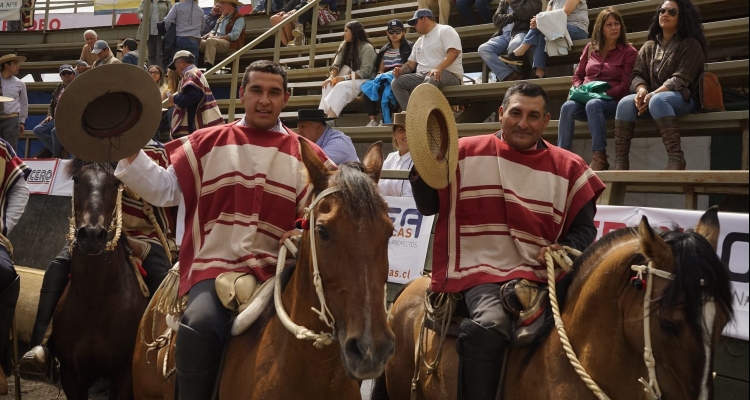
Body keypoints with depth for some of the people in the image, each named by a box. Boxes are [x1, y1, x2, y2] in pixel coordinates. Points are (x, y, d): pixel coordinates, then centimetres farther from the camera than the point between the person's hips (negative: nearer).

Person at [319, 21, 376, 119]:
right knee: (329, 85, -24)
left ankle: (329, 118, -48)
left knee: (342, 86, -34)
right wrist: (332, 77, -19)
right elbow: (336, 64, 2)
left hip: (364, 80, -6)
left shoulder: (367, 48, -8)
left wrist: (345, 78, -28)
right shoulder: (344, 46, 12)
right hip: (350, 80, 6)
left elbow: (365, 71, -18)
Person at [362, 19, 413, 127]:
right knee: (366, 86, -25)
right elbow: (380, 70, 18)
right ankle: (372, 120, -30)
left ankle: (386, 121, -33)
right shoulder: (384, 50, 23)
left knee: (383, 87, -36)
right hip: (384, 79, 5)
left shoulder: (409, 47, 7)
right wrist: (380, 76, -5)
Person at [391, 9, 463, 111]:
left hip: (448, 74, -8)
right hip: (422, 76, 8)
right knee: (396, 83, -11)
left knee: (430, 80, -41)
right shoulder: (419, 41, 25)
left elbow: (454, 52, -15)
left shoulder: (445, 30, 0)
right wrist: (401, 70, 1)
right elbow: (411, 63, 25)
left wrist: (438, 68, -30)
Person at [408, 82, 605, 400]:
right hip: (483, 270, -3)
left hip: (540, 275, 4)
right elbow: (428, 207, 8)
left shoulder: (568, 169, 9)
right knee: (489, 324, -33)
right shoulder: (466, 154, 5)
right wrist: (422, 168, -10)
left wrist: (567, 251, -8)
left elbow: (583, 228, 14)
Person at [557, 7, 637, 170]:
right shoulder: (590, 48, 17)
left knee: (593, 104, -39)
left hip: (612, 101, -3)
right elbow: (577, 76, 19)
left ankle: (599, 157, -40)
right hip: (586, 99, 3)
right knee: (568, 106, -32)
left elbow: (625, 85, -2)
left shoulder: (629, 52, 5)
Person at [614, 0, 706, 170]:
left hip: (682, 98, -5)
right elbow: (637, 74, 9)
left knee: (657, 101, -39)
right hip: (652, 97, 5)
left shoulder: (690, 45, 2)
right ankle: (620, 162, -32)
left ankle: (676, 158, -40)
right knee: (625, 103, -27)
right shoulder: (649, 47, 18)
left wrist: (653, 95, -24)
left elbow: (680, 79, -11)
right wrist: (641, 90, -16)